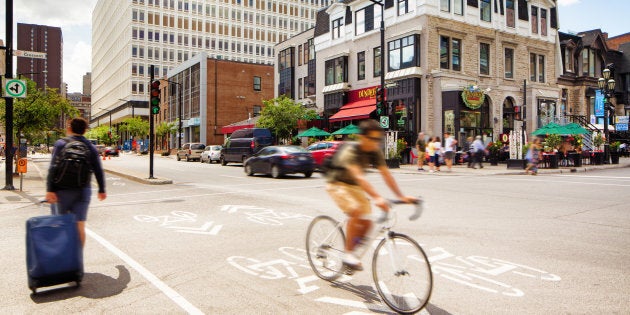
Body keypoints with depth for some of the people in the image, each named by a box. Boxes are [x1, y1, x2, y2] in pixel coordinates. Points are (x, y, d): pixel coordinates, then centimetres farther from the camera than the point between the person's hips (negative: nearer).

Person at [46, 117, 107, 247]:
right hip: (83, 190, 2)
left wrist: (50, 190, -14)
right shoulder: (91, 147, 6)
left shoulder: (61, 144, -3)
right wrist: (102, 190, 17)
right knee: (79, 225, 3)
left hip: (63, 190, -2)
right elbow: (98, 171, 8)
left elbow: (53, 168, -12)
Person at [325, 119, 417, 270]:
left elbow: (386, 174, -13)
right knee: (356, 211, -30)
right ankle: (348, 254, -18)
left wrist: (401, 196, -23)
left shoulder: (375, 152, -9)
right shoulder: (350, 151, -30)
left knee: (366, 223, -6)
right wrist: (377, 198, -53)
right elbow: (359, 176, -42)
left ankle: (352, 250, 18)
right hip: (337, 184, -6)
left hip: (354, 186, 6)